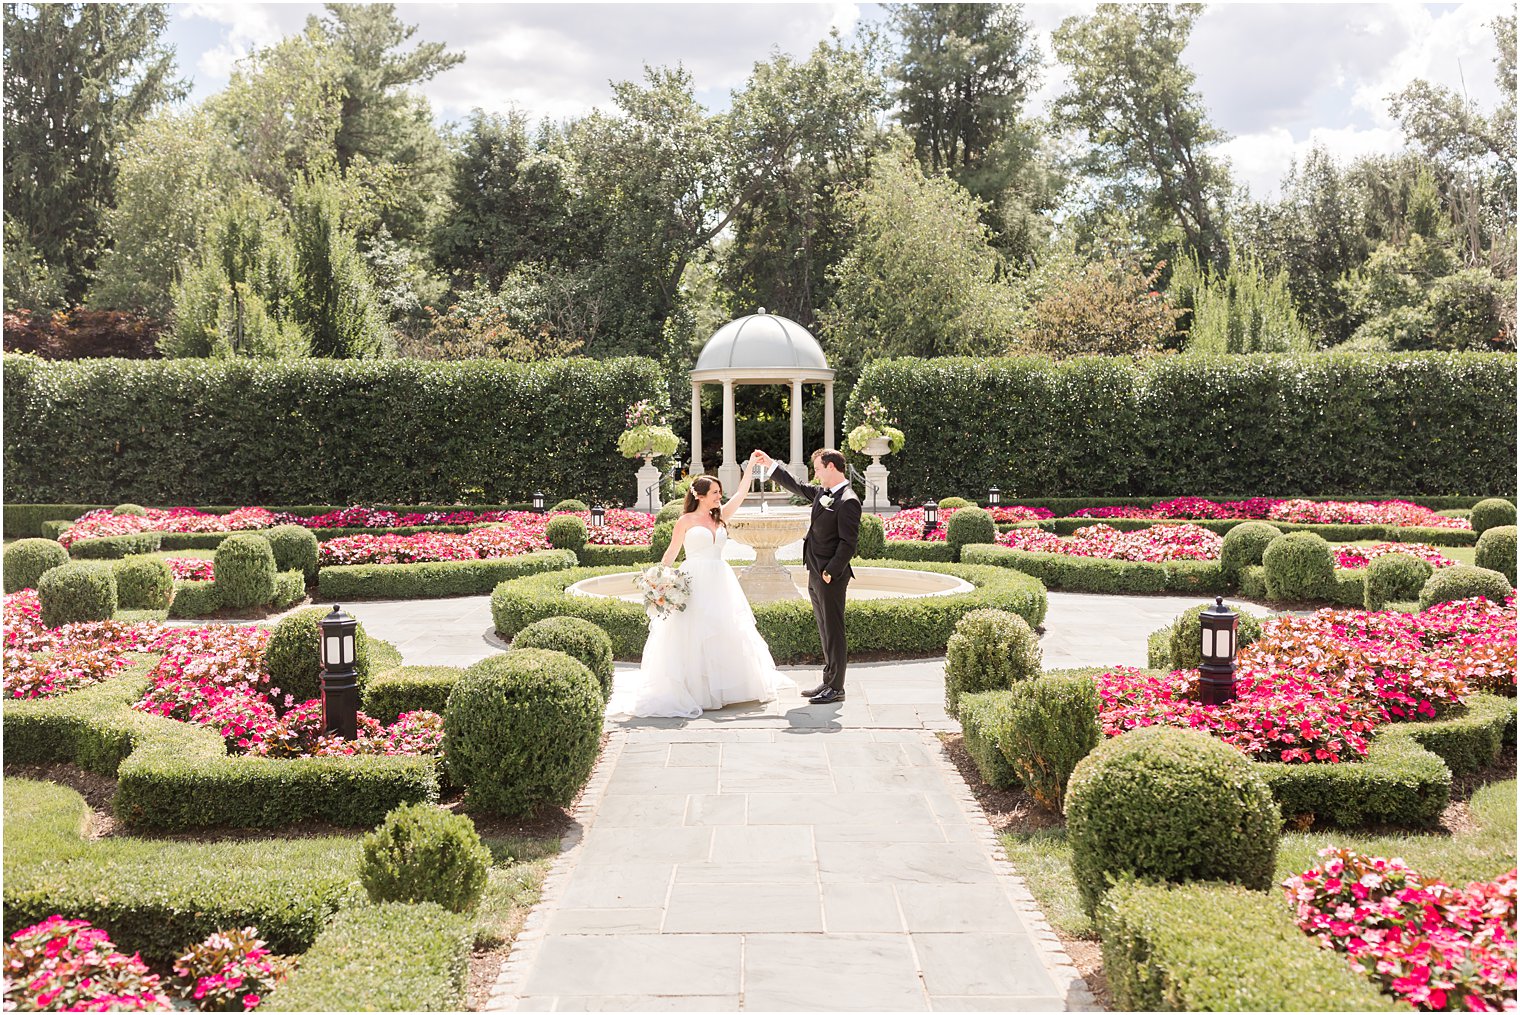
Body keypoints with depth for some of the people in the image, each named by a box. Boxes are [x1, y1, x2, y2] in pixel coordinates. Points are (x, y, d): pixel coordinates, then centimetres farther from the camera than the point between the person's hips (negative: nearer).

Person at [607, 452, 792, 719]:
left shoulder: (720, 517, 11)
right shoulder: (685, 521, -1)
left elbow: (742, 493, 7)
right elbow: (671, 553, 2)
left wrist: (751, 465, 4)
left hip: (720, 583, 5)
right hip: (694, 583, -5)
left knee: (724, 634, 7)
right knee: (693, 636, -5)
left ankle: (722, 688, 17)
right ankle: (693, 692, -1)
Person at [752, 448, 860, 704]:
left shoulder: (848, 501, -16)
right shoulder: (823, 492, 12)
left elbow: (848, 542, -19)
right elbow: (798, 487, 27)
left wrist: (831, 572, -19)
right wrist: (770, 464, 26)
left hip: (831, 576, -9)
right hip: (816, 574, 9)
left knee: (833, 630, -3)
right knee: (825, 629, 14)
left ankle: (836, 688, 3)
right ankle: (829, 681, 22)